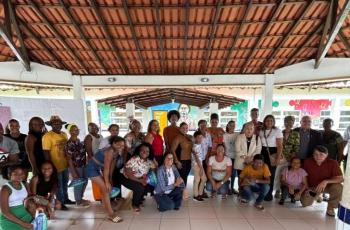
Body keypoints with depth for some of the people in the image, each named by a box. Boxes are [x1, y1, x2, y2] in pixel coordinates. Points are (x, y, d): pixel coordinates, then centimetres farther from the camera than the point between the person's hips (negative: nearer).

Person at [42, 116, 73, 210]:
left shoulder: (64, 134, 5)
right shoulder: (47, 136, -17)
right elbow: (46, 153, -18)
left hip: (65, 164, 7)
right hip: (56, 166, -7)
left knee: (65, 183, 22)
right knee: (58, 185, 8)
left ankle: (66, 199, 39)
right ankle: (61, 203, 25)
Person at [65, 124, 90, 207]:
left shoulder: (78, 140, 5)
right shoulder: (69, 144, -20)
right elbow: (69, 159, -18)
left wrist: (85, 163, 13)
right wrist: (73, 172, -17)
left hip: (83, 165, 8)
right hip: (76, 166, -8)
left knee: (85, 181, 19)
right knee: (78, 183, 8)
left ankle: (80, 198, 39)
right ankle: (78, 201, 28)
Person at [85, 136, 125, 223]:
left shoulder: (116, 152, -1)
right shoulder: (110, 151, -29)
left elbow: (112, 166, 5)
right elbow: (106, 168, -25)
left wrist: (110, 179, 7)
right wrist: (107, 182, -17)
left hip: (97, 168, 9)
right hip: (91, 168, -9)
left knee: (105, 189, 18)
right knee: (106, 189, -10)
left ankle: (107, 208, 37)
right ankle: (111, 214, -4)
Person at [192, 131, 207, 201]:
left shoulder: (200, 145, 8)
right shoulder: (195, 147, -19)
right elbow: (197, 158, -19)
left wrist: (201, 167, 12)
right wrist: (201, 168, -18)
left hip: (200, 164, 9)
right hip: (196, 164, -9)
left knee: (204, 178, 14)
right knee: (197, 180, 1)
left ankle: (200, 193, 28)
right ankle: (196, 195, 16)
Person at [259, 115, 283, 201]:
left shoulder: (277, 131, -5)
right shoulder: (261, 131, 8)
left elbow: (280, 146, -8)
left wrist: (278, 158, -15)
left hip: (272, 153, -3)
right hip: (263, 153, 3)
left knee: (271, 174, 4)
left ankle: (269, 194, 18)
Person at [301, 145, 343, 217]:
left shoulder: (333, 163, -19)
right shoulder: (307, 162, -16)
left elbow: (341, 179, -23)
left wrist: (326, 181, -37)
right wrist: (306, 188, -10)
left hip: (327, 186, -1)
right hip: (312, 187, 1)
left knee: (338, 187, -34)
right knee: (305, 203, -15)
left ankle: (330, 208, -9)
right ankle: (317, 195, 21)